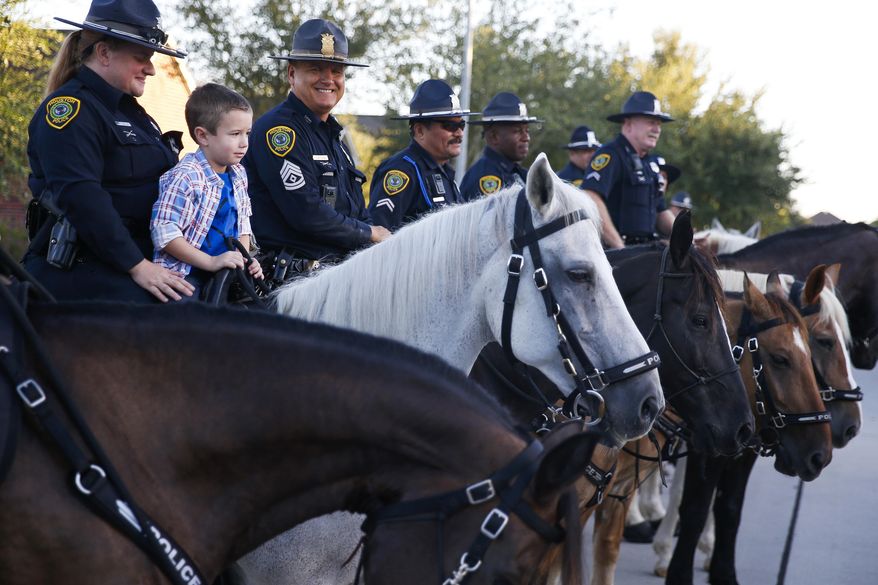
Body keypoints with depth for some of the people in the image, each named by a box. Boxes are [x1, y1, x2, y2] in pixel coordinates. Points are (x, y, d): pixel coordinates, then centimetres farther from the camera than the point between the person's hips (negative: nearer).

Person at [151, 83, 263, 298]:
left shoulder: (238, 175, 11)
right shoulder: (185, 178, -16)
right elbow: (164, 233, -21)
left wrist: (245, 260, 4)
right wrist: (211, 262, -22)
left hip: (224, 278, 7)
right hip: (186, 278, -7)